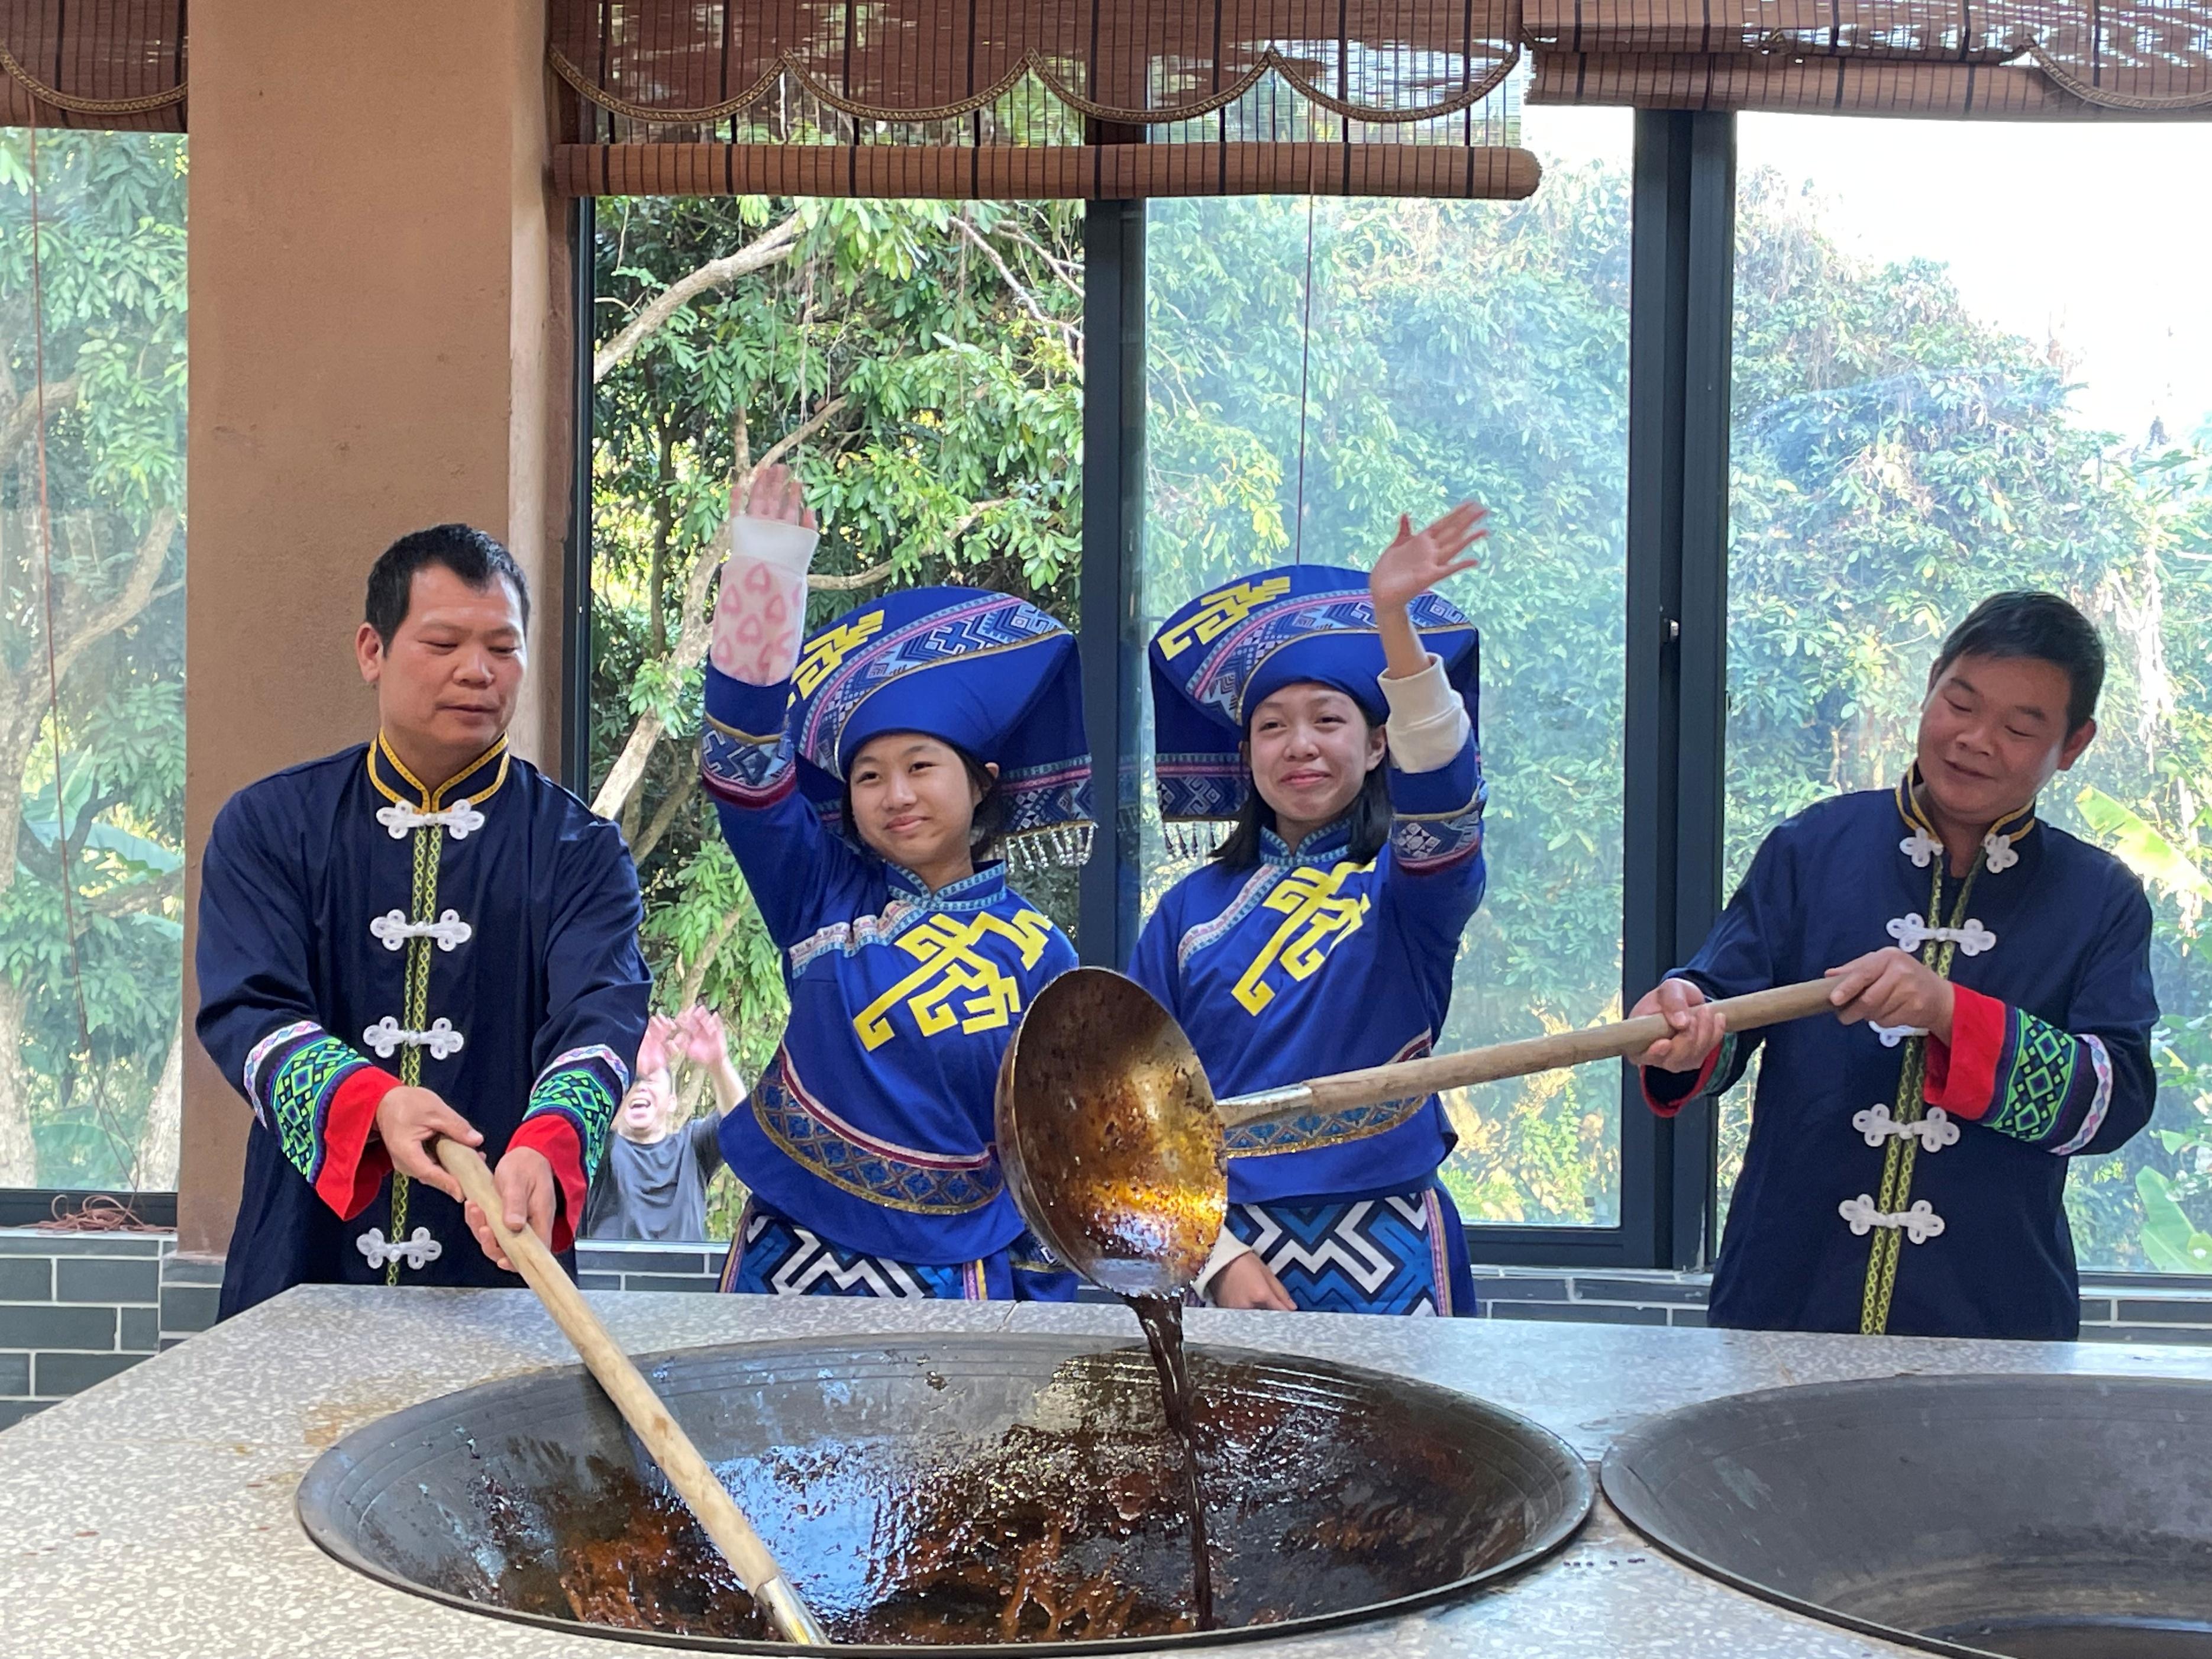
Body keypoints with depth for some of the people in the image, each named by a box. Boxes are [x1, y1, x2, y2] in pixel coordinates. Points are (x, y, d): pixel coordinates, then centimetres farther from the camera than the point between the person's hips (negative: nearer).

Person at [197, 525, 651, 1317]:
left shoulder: (578, 850, 1)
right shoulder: (267, 827, 4)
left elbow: (600, 1016, -14)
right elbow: (248, 1008, -8)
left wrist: (546, 1150, -36)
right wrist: (368, 1103, -29)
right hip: (302, 1264, 1)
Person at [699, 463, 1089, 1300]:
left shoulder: (1036, 955, -2)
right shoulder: (823, 895, 1)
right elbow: (746, 763, -10)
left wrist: (1038, 1296, 2)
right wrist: (764, 573, -19)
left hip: (954, 1277, -2)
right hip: (790, 1259, 2)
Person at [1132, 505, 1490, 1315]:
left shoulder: (1411, 883, 0)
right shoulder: (1191, 910, 4)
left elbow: (1443, 797, -23)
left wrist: (1394, 621, -37)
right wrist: (1220, 1256, -6)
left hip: (1388, 1256, -1)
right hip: (1230, 1246, 1)